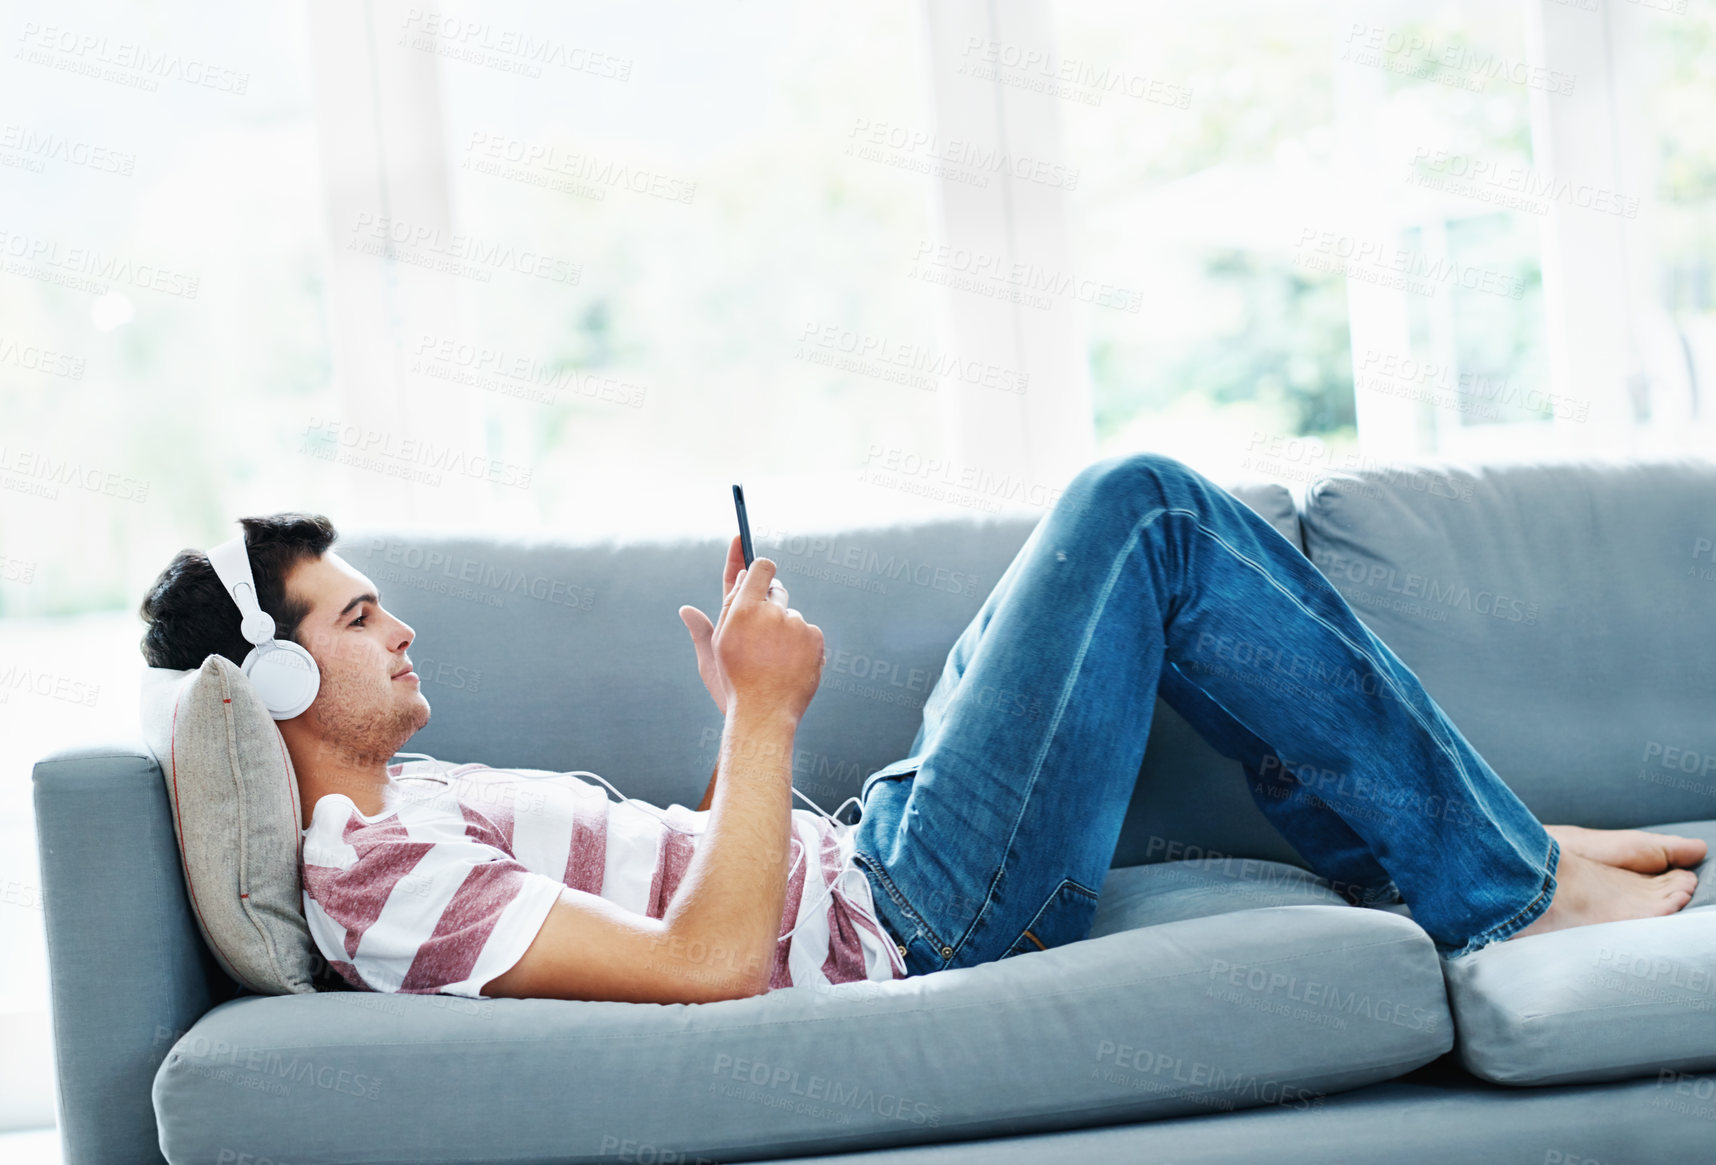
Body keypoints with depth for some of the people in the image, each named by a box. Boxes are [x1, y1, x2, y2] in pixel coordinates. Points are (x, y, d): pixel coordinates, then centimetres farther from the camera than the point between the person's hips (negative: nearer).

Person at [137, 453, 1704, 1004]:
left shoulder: (407, 808, 15)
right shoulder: (372, 875, -18)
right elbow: (708, 962, -27)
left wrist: (741, 697, 9)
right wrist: (765, 711, -22)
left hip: (861, 864, 10)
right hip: (913, 924, -10)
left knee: (1139, 527, 13)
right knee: (1139, 505, -10)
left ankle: (1447, 844, 17)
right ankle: (1502, 888, -2)